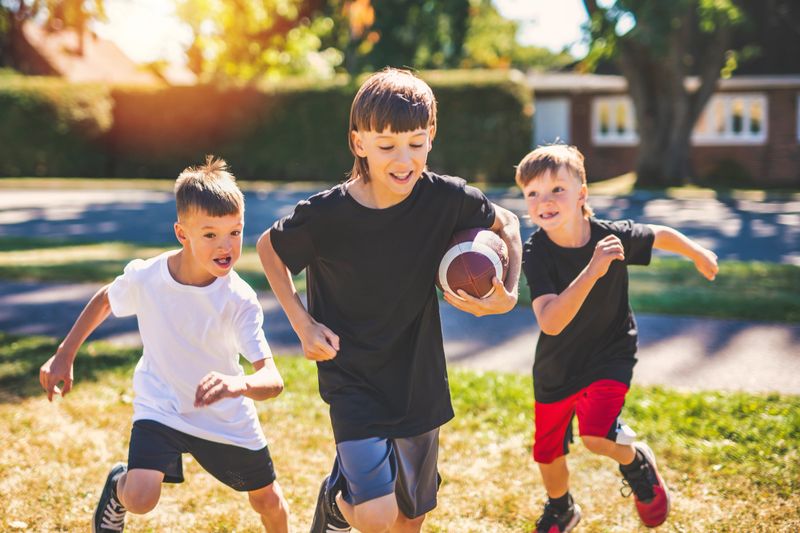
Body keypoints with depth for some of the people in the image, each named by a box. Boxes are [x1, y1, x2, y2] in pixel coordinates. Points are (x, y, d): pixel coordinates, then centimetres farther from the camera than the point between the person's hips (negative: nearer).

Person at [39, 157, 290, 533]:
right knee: (140, 499, -22)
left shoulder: (240, 300, -26)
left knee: (269, 502, 12)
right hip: (160, 408, 0)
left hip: (227, 419, 0)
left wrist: (240, 384, -57)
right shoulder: (144, 277, -21)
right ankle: (119, 485, 16)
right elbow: (104, 301, 4)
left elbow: (273, 380, -35)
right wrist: (64, 355, 4)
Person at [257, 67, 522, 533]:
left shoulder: (446, 198, -14)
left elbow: (505, 223, 6)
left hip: (420, 383, 3)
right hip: (352, 380, -3)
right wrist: (303, 323, -7)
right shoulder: (325, 216, -19)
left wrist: (509, 296, -8)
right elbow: (269, 248, 2)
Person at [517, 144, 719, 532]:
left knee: (597, 437, -25)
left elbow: (661, 235, 1)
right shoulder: (535, 252, -25)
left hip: (609, 357, -1)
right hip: (555, 367, 2)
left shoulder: (614, 236, -21)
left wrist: (698, 254, 18)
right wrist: (593, 269, -47)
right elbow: (550, 323, -38)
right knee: (547, 454, 15)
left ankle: (636, 463, 11)